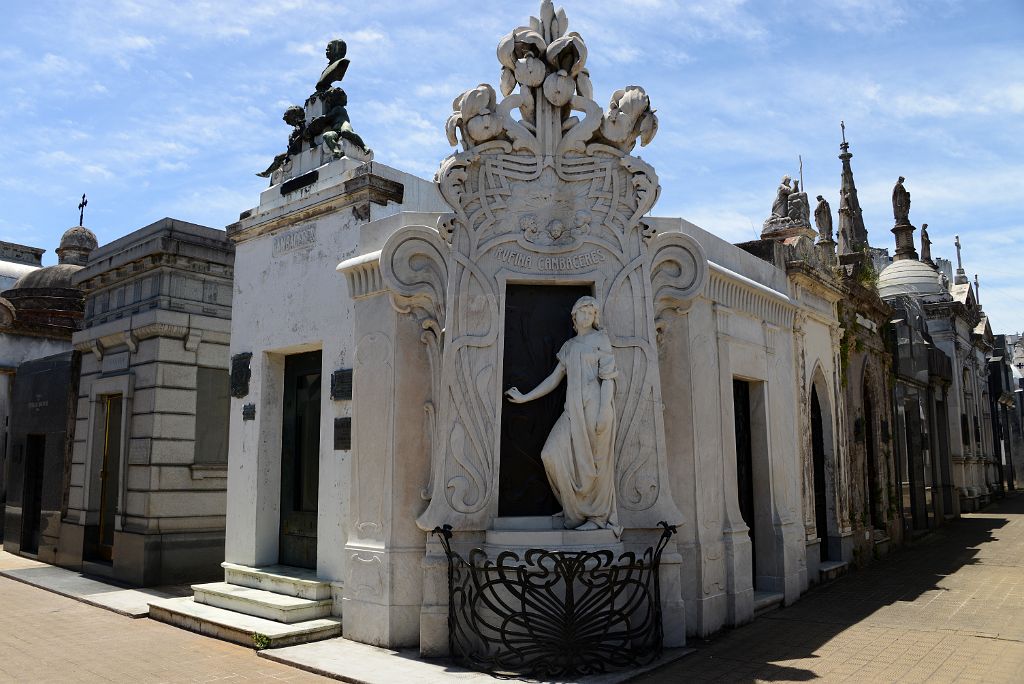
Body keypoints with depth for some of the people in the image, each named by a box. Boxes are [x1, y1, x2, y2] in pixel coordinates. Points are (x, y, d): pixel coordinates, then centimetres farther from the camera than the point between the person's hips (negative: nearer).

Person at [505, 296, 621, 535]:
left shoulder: (600, 339, 5)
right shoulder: (569, 346, 20)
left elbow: (608, 376, -4)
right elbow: (554, 379, 22)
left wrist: (604, 410, -15)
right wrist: (524, 397, 21)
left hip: (594, 407, -5)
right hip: (573, 409, 6)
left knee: (597, 461, -3)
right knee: (552, 454, -7)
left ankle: (598, 517, 9)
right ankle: (577, 512, 4)